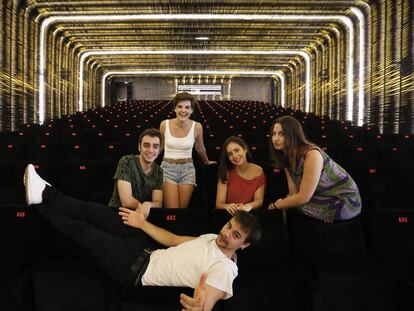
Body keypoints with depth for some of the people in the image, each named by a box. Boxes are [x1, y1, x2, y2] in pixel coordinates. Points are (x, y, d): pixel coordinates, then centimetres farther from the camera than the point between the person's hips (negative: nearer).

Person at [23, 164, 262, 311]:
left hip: (137, 270, -7)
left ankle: (41, 204, 25)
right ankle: (45, 194, 21)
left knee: (80, 230, 1)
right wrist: (143, 223, 8)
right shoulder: (212, 238, 5)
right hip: (147, 252, 7)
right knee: (94, 211, 2)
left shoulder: (224, 269, -20)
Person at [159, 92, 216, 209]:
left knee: (183, 207, 3)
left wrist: (207, 162, 28)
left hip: (187, 169, 1)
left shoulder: (197, 127, -7)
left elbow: (200, 149, 13)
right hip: (168, 167, 0)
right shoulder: (164, 124, -6)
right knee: (171, 209, -8)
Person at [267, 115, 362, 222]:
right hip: (325, 197, 7)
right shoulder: (286, 156, -2)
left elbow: (303, 198, -27)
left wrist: (275, 205, -15)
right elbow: (294, 193, -4)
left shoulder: (312, 155, -27)